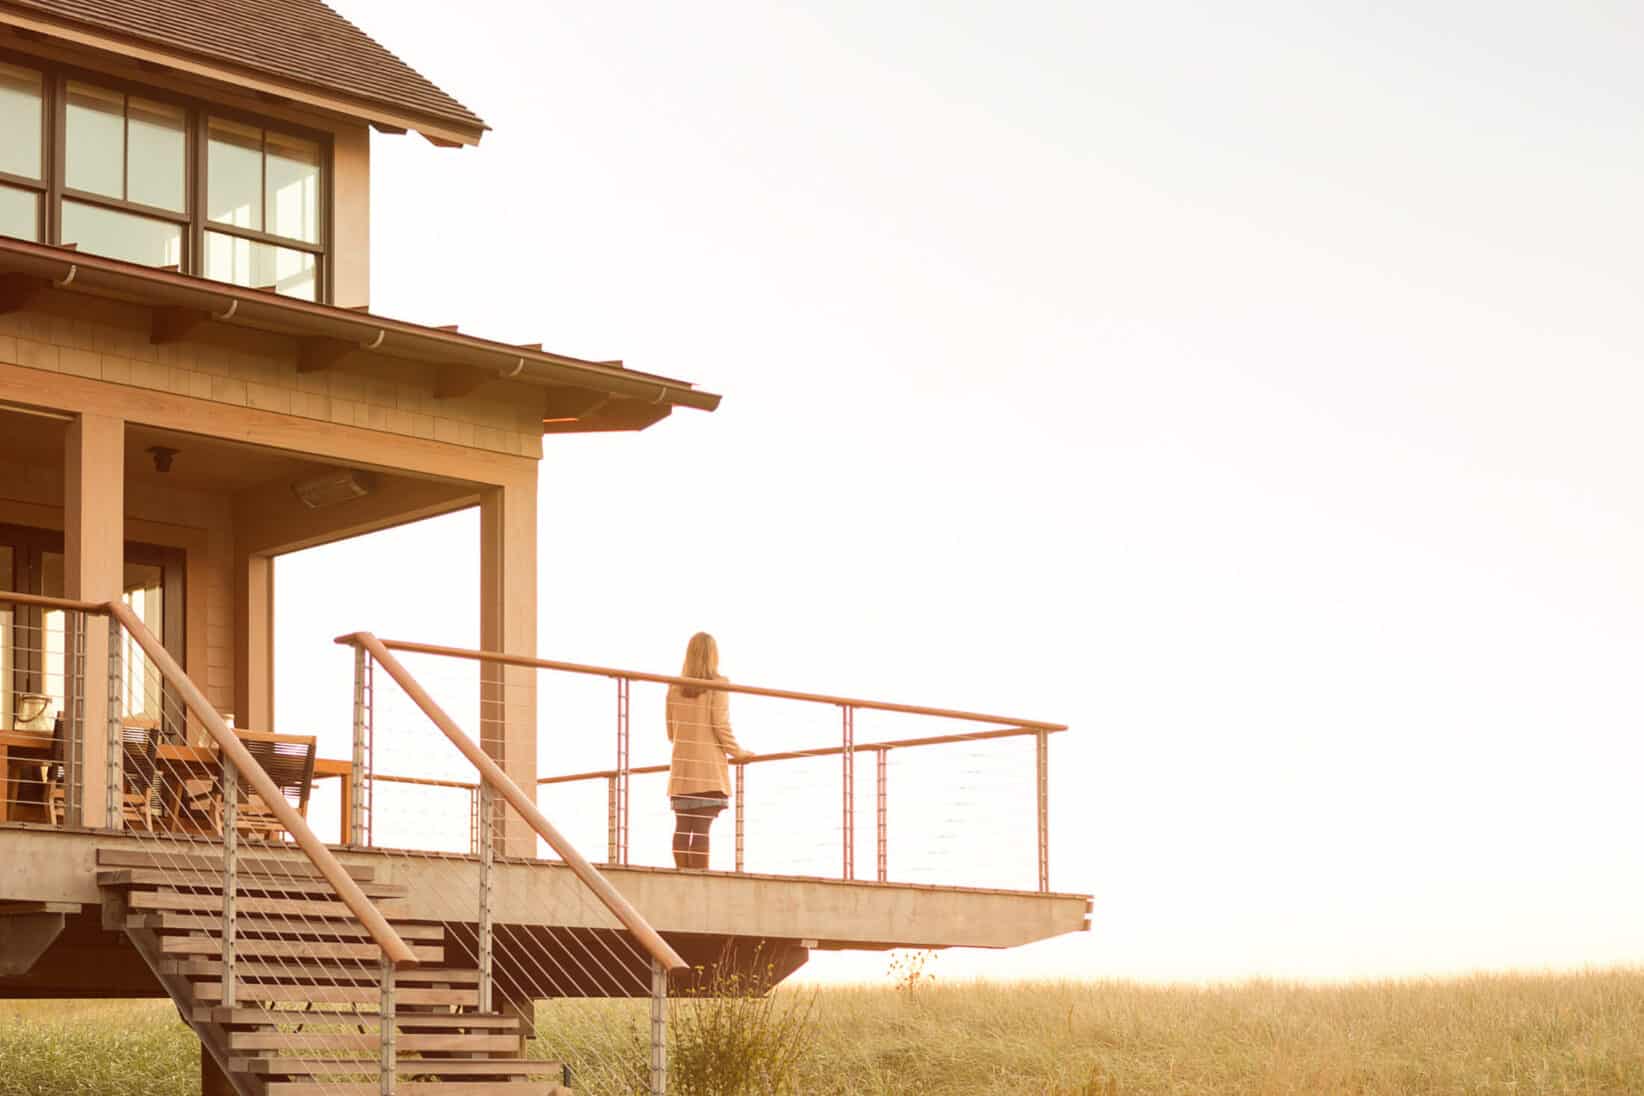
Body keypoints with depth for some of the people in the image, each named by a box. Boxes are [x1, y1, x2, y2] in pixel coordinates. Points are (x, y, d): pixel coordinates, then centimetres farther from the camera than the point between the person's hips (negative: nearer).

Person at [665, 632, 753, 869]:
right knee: (701, 828, -9)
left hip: (682, 769, 4)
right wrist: (739, 753, 6)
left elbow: (671, 732, 14)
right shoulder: (717, 685, -3)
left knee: (682, 828, 5)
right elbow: (721, 727, -8)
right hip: (708, 768, -4)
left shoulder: (675, 687, 10)